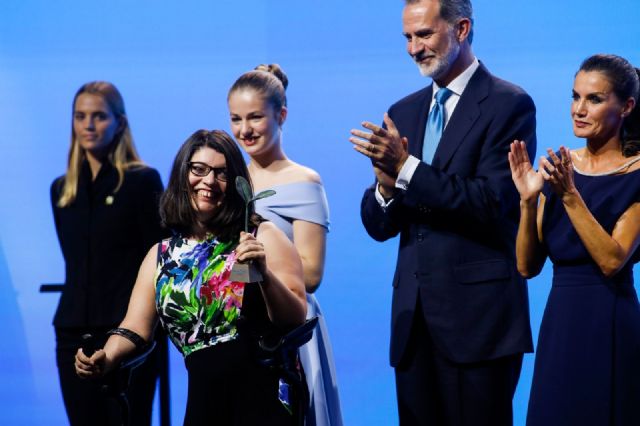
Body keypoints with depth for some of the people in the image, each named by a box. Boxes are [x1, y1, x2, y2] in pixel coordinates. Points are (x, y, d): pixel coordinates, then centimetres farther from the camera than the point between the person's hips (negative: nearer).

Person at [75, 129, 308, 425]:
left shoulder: (262, 237, 0)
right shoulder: (161, 256, 12)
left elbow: (297, 319, -6)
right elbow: (136, 327, 5)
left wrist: (265, 274, -24)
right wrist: (106, 358, -15)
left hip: (265, 400, -3)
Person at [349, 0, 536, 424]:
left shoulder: (510, 105, -5)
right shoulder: (403, 113, 14)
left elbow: (491, 204, -16)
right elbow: (378, 226, 11)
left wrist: (406, 167, -19)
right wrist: (387, 186, -11)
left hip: (478, 318, -6)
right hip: (415, 314, 6)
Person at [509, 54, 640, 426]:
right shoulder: (558, 167, 7)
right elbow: (528, 266, 3)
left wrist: (569, 195, -21)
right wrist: (529, 199, -10)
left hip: (610, 327, -5)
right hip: (559, 322, 5)